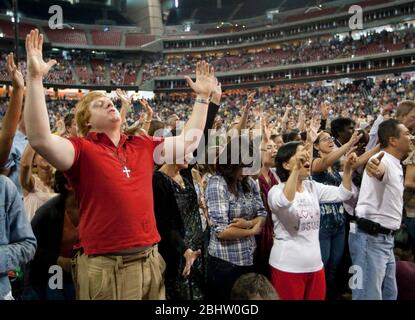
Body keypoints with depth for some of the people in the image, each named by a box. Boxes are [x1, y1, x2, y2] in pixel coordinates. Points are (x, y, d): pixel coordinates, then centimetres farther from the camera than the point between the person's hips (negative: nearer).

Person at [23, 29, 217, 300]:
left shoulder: (143, 146, 9)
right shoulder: (82, 149, -5)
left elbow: (190, 140, 16)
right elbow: (40, 139, -24)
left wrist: (203, 97, 19)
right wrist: (35, 78, -26)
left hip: (150, 260, 5)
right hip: (104, 267, -4)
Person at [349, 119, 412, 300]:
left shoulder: (396, 165, 14)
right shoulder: (383, 160, -18)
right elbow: (378, 168, -46)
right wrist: (374, 168, -67)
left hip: (385, 237, 10)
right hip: (370, 237, -10)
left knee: (389, 294, 19)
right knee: (369, 296, -5)